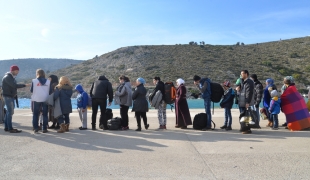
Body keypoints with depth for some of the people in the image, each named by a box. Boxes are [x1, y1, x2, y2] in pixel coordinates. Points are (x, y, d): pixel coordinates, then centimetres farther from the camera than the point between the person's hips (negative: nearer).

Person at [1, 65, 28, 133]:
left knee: (9, 111, 12)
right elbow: (15, 85, -26)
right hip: (8, 96, -10)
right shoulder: (7, 77, -15)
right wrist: (25, 85, -25)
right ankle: (10, 128, -6)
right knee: (10, 112, -9)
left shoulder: (11, 77, 16)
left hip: (11, 96, 10)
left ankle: (6, 127, 19)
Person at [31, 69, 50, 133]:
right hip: (45, 100, 1)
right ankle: (44, 128, 7)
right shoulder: (48, 81, 0)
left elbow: (31, 90, 2)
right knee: (45, 114, 8)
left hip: (36, 100, -1)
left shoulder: (34, 81, -5)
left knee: (35, 114, 10)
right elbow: (50, 91, 4)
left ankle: (35, 128, 7)